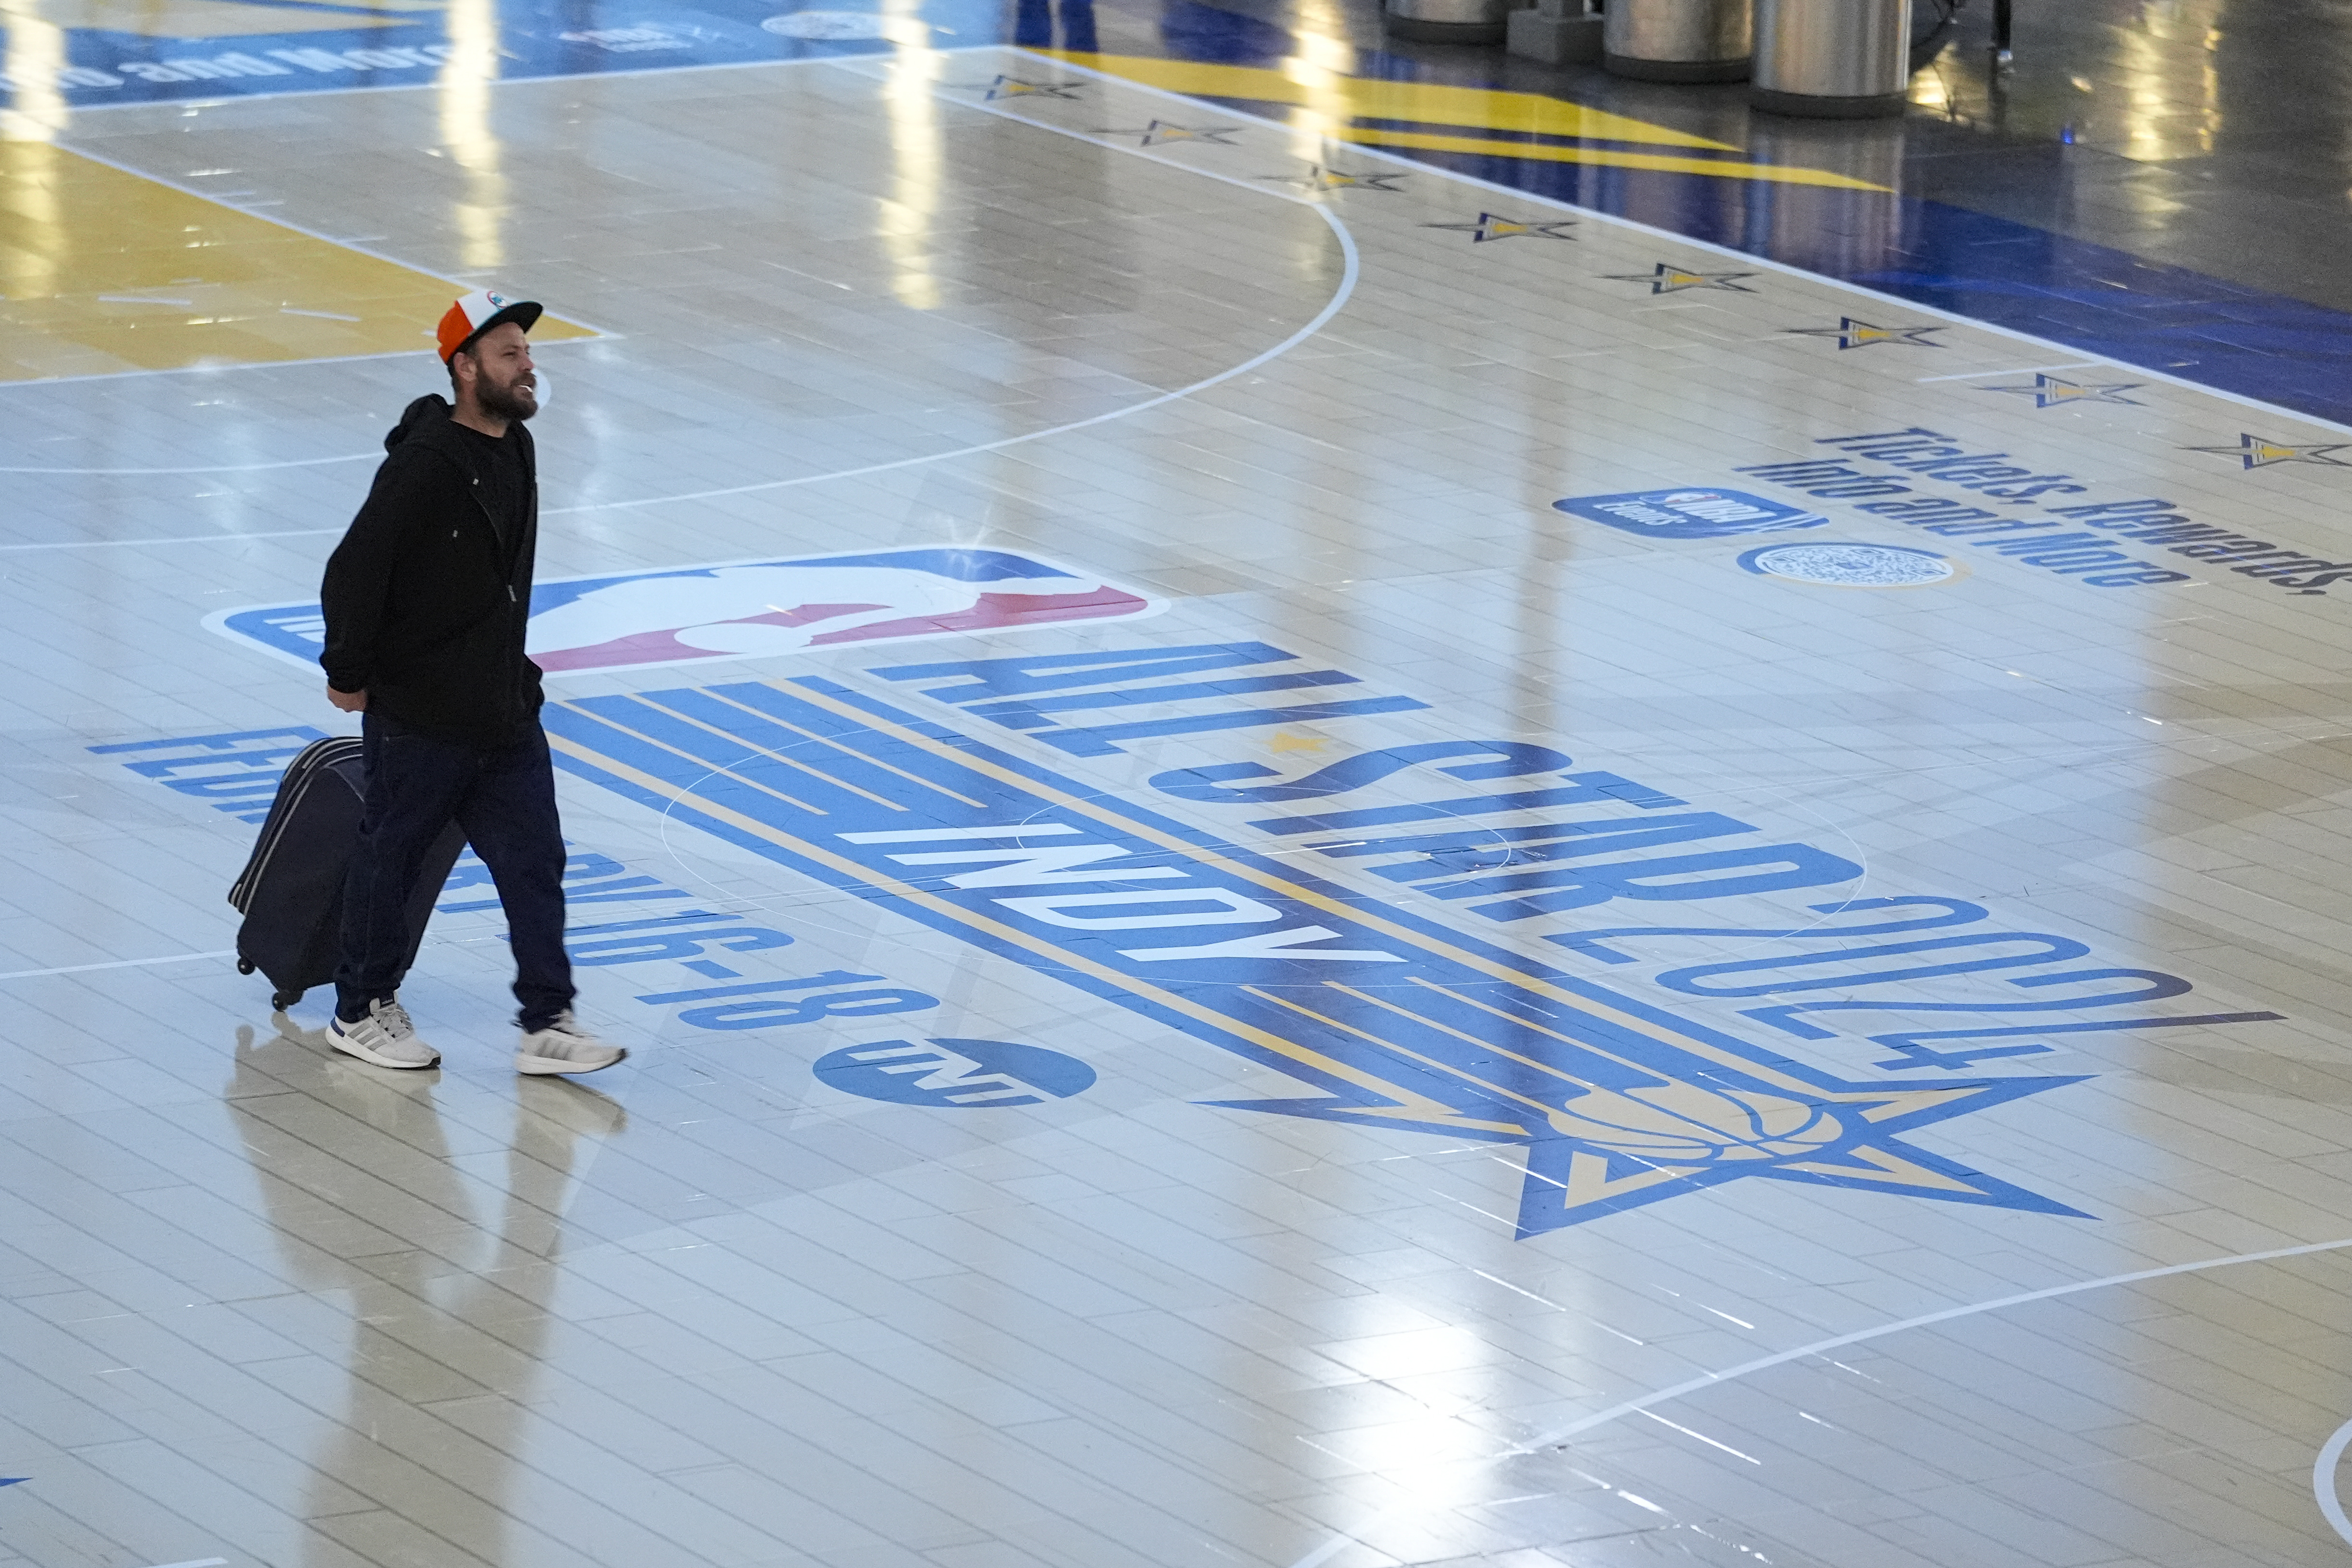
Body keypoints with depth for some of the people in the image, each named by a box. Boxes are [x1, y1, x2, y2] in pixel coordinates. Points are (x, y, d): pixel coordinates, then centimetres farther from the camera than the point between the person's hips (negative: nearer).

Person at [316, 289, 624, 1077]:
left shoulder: (516, 450, 6)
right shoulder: (424, 464, -22)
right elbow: (354, 571, -21)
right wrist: (350, 674, -12)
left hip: (504, 713, 7)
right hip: (418, 717, -7)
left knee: (534, 861, 3)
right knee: (390, 857, 9)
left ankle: (547, 1023, 6)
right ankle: (361, 1012, 24)